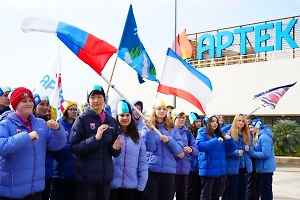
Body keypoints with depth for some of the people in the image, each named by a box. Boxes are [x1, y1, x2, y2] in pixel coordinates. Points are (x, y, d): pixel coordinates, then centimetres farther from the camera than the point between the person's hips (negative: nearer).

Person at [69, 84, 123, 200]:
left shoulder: (112, 121, 9)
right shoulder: (82, 119, -4)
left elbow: (115, 153, 13)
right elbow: (73, 147, -12)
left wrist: (115, 148, -10)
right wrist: (95, 138, -23)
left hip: (105, 176, 5)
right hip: (86, 177, -4)